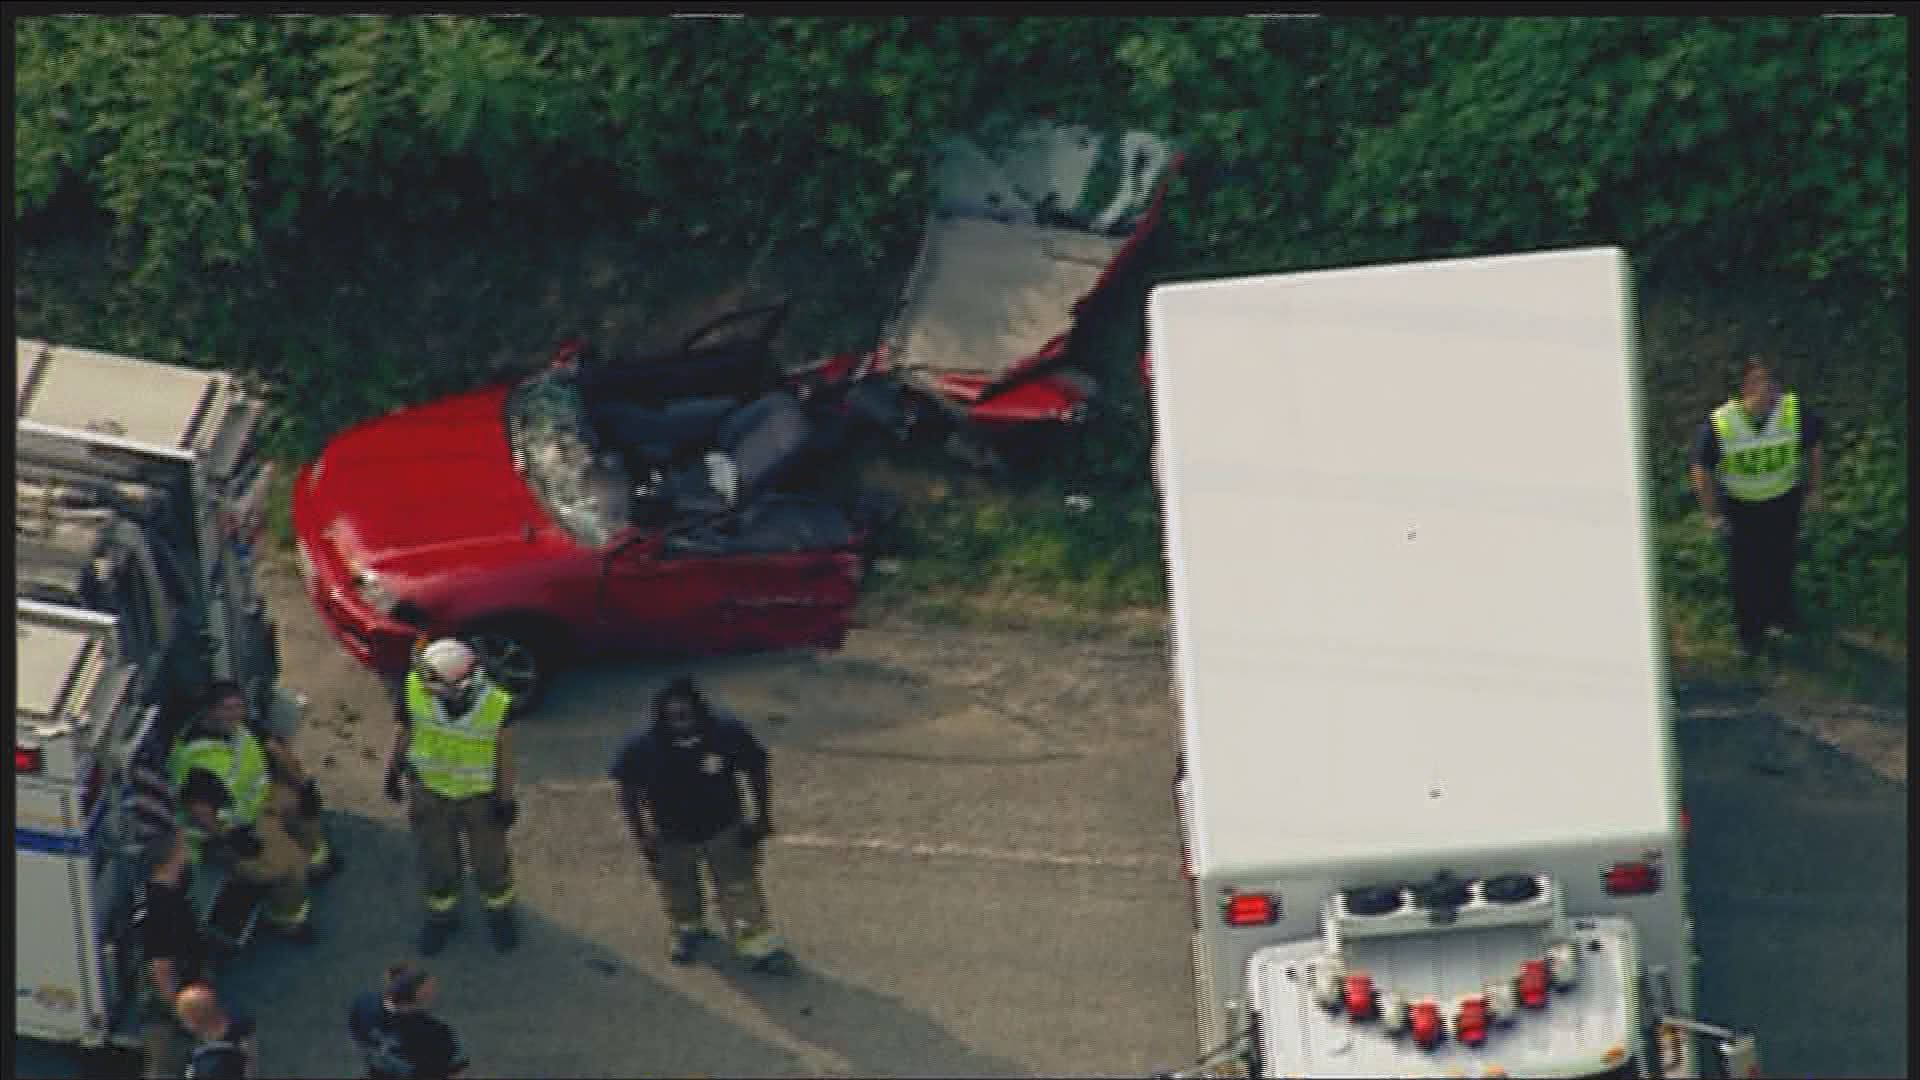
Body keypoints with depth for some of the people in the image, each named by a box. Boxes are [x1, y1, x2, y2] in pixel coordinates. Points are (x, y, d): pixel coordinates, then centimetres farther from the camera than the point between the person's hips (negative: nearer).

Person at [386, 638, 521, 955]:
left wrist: (506, 799, -5)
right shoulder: (416, 689, -31)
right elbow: (405, 730, -10)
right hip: (430, 787, 1)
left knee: (490, 858, 21)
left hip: (480, 793, -1)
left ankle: (500, 911, 52)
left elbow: (504, 750, -15)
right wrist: (394, 771, 3)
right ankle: (442, 915, 50)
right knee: (437, 859, 20)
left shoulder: (497, 703, -33)